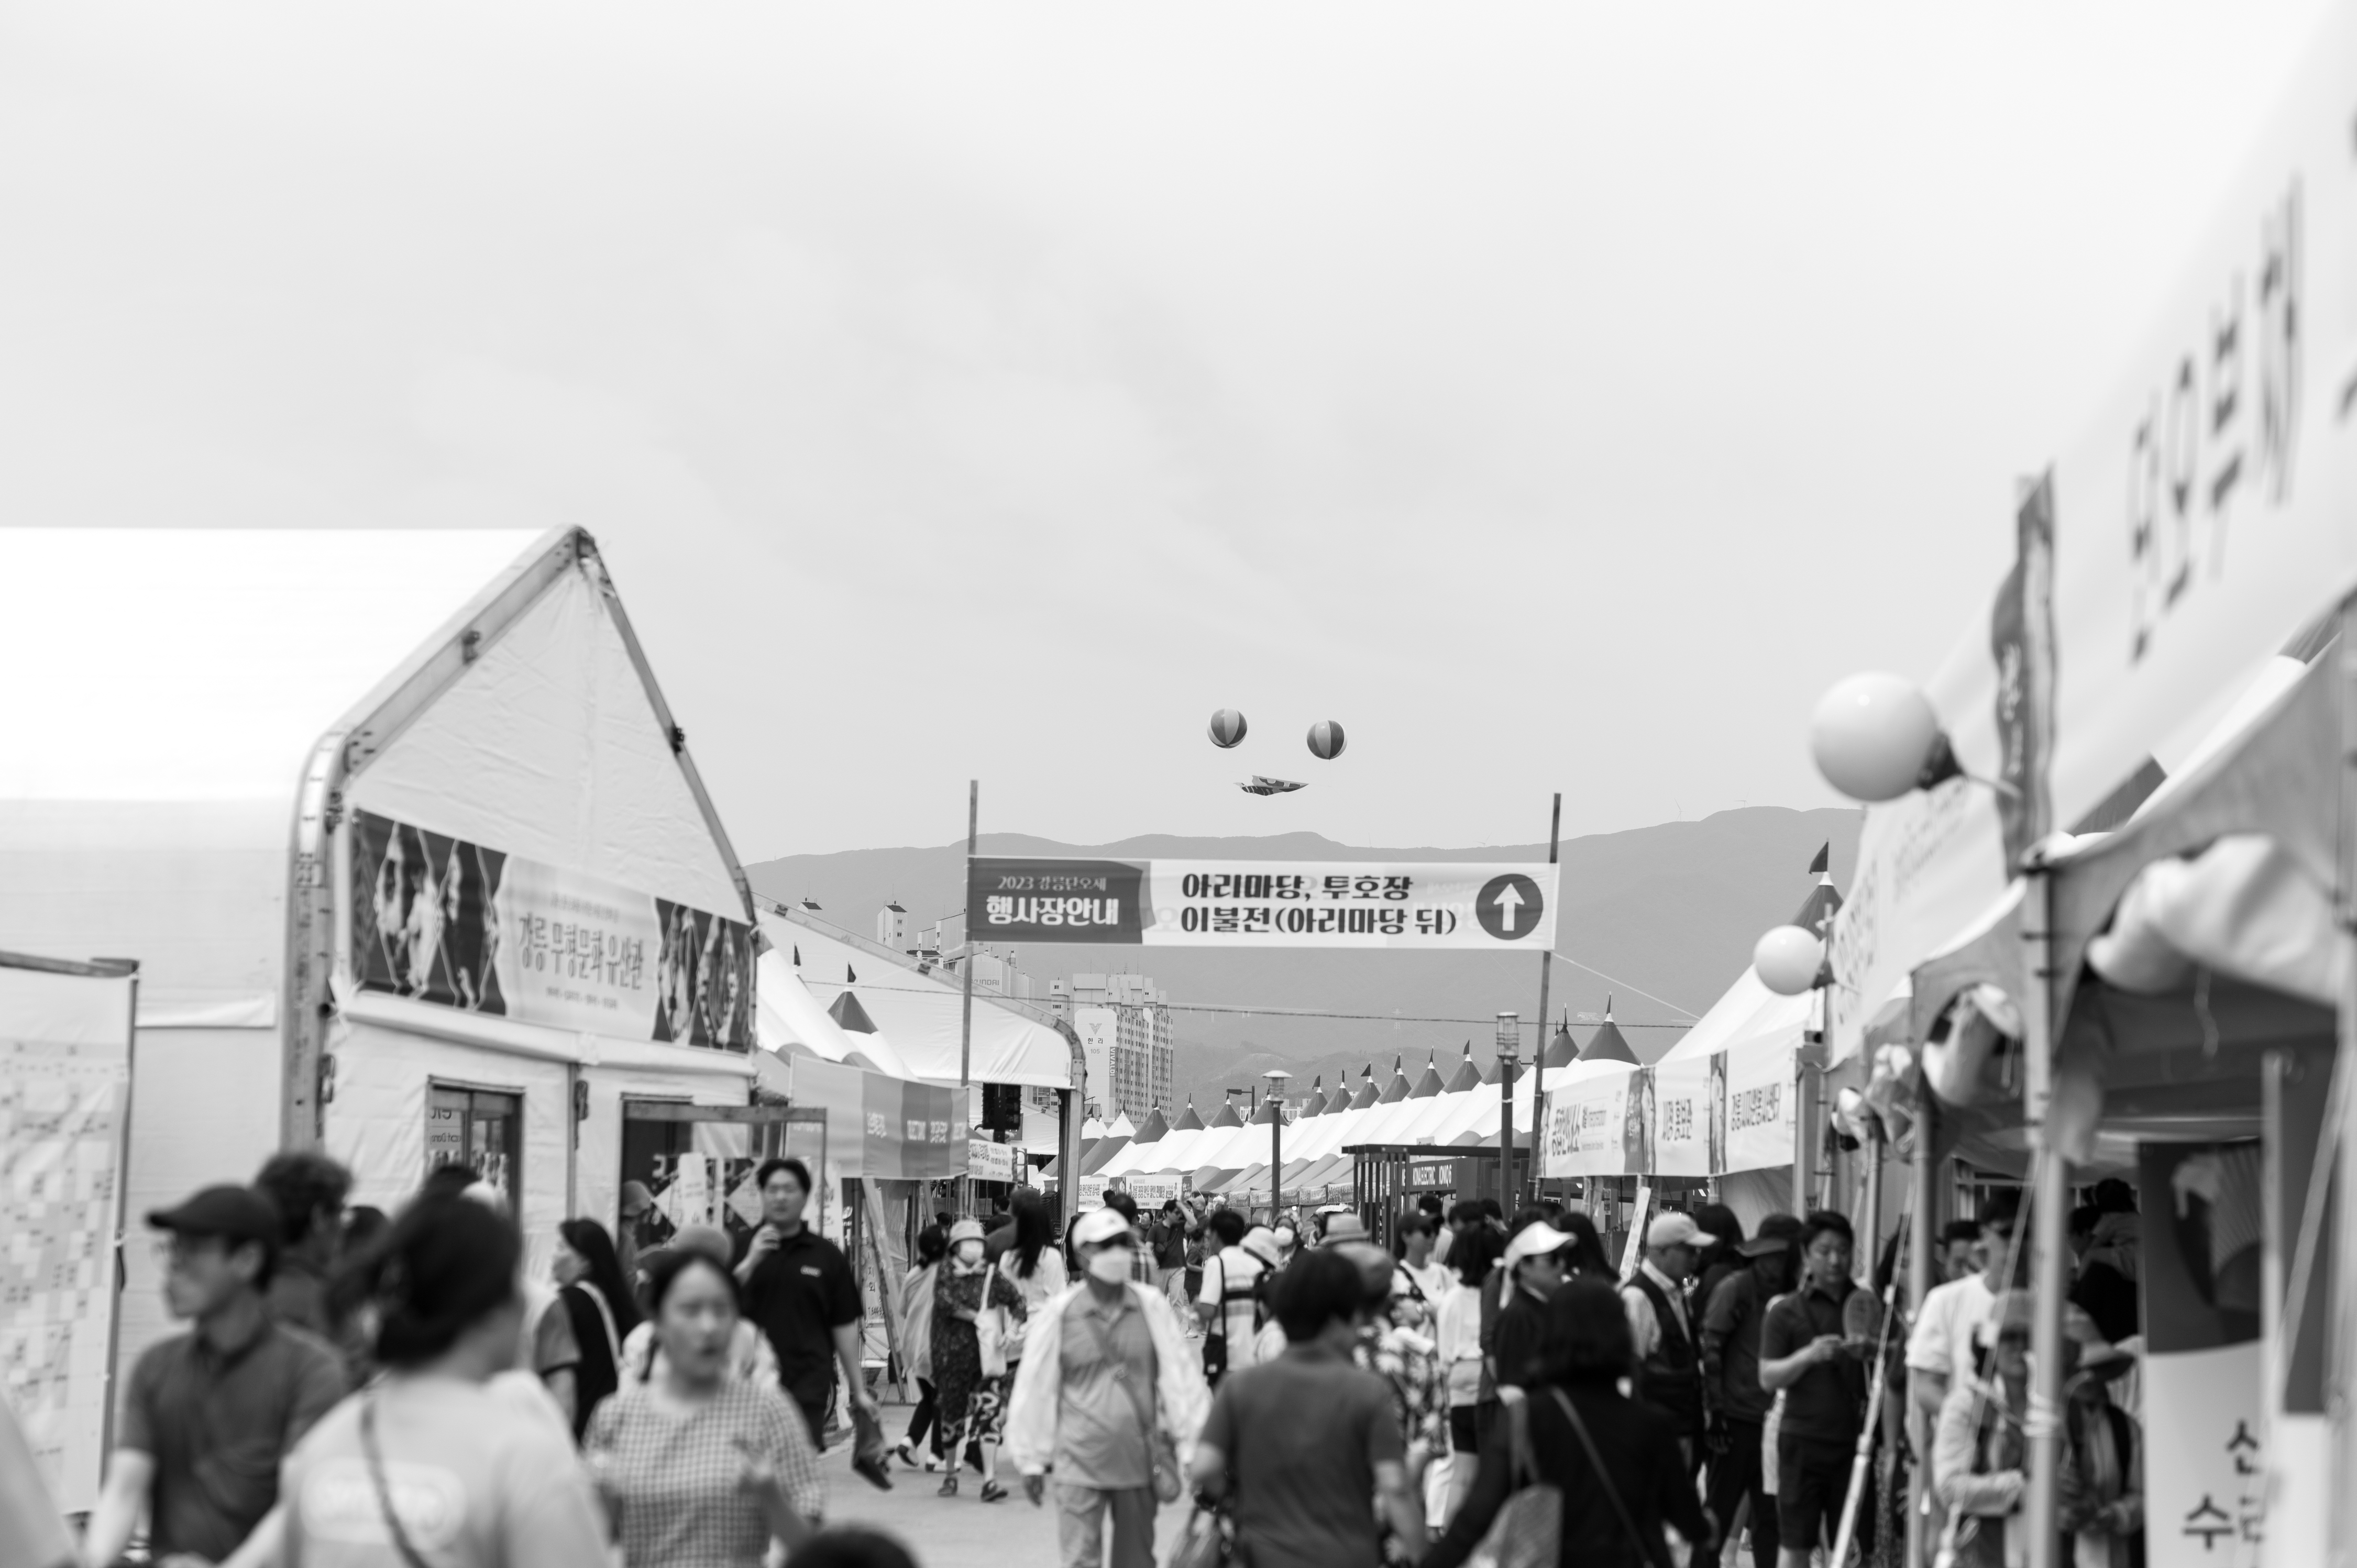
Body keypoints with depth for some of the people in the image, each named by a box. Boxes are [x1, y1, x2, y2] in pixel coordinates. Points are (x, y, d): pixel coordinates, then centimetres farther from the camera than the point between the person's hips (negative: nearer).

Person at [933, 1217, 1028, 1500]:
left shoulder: (992, 1276, 5)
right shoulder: (946, 1274, 1)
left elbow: (1017, 1300, 10)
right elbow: (945, 1302, -16)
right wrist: (977, 1317, -20)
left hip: (986, 1356, 0)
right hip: (952, 1356, 0)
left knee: (989, 1413, -11)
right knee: (951, 1413, 9)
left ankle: (990, 1480, -13)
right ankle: (951, 1474, 28)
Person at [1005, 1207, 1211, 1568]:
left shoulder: (1152, 1305, -1)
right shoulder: (1058, 1312, -5)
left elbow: (1178, 1374, 0)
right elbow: (1035, 1387, 1)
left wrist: (1193, 1443, -3)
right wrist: (1032, 1460, 4)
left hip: (1139, 1462, 2)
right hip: (1080, 1468, -2)